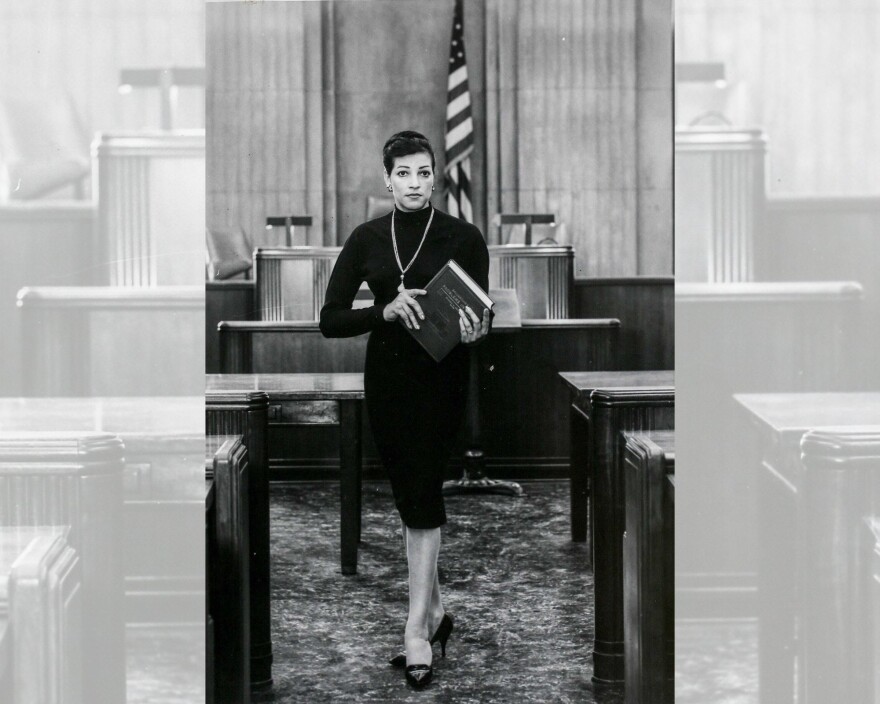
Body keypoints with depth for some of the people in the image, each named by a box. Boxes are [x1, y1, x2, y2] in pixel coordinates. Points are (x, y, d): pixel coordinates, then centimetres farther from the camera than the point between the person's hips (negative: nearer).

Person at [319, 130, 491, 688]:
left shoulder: (463, 237, -5)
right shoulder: (367, 239, 3)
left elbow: (482, 311, -3)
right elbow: (330, 320, -2)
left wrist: (475, 331, -27)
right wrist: (386, 311, -19)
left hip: (441, 376, -4)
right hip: (386, 376, 4)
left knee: (423, 495, -10)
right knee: (410, 497, 10)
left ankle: (417, 628, -9)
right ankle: (434, 610, 23)